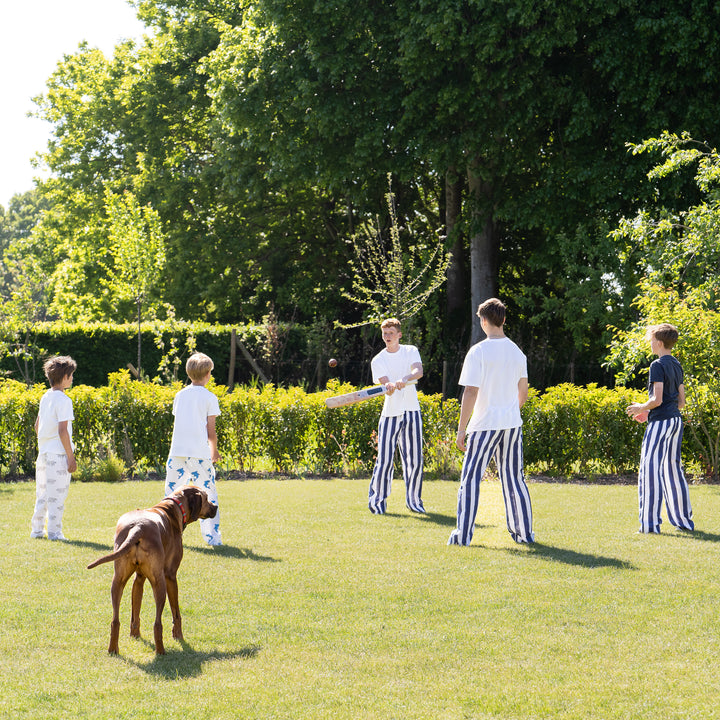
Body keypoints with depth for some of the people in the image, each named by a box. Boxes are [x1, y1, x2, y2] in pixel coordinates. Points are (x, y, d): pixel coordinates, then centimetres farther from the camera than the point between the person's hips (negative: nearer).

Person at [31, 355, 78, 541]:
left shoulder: (45, 397, 11)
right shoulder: (63, 400, -14)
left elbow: (37, 426, 19)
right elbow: (62, 430, -18)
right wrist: (71, 456, -14)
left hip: (43, 452, 8)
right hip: (58, 454, -8)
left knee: (42, 494, 15)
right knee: (57, 494, -3)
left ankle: (37, 529, 20)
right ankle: (54, 532, -2)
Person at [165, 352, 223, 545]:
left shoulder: (180, 395, 11)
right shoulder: (209, 397, -1)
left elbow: (176, 424, 14)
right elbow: (210, 431, -2)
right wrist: (214, 450, 15)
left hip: (177, 451, 4)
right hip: (199, 453, -4)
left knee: (172, 493, 10)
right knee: (208, 493, 2)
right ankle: (212, 535, -3)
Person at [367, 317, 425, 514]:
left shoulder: (411, 351, 5)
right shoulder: (378, 361, 0)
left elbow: (419, 371, -14)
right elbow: (385, 382, -15)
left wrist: (405, 379, -35)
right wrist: (390, 385, -40)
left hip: (412, 411, 2)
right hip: (390, 413, -2)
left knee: (414, 459, 5)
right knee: (385, 460, -9)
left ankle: (414, 500, 19)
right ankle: (377, 500, 2)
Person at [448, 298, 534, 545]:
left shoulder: (478, 351, -11)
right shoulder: (517, 352, 7)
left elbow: (471, 392, -15)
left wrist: (461, 430, -12)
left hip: (485, 424, -5)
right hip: (513, 423, 5)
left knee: (470, 478, 0)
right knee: (515, 479, 12)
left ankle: (463, 534, -3)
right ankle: (524, 532, 14)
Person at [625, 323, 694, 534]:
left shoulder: (658, 365, -12)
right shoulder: (677, 366, 14)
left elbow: (657, 399, -19)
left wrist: (642, 408, 0)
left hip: (661, 422, -9)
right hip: (676, 420, 9)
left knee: (650, 469, -7)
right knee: (673, 468, 15)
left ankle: (650, 523, -10)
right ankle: (684, 519, 19)